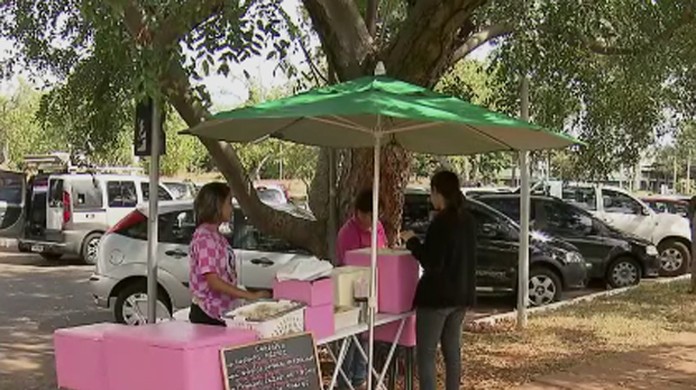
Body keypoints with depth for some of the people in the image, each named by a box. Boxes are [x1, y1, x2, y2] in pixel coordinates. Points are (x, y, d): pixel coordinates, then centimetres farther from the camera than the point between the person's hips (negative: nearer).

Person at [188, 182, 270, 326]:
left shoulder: (216, 236, 13)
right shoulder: (204, 237, -15)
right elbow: (213, 282, -22)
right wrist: (250, 296, -23)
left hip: (222, 313, 9)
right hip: (207, 315, -9)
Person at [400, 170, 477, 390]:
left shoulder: (441, 222, -19)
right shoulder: (468, 220, 7)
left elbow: (432, 262, -21)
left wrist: (412, 241, -11)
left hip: (437, 295, -8)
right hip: (461, 294, 9)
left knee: (425, 353, -2)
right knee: (452, 349, 16)